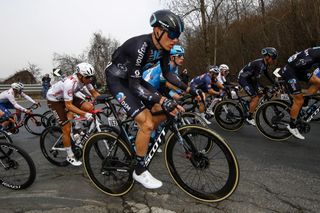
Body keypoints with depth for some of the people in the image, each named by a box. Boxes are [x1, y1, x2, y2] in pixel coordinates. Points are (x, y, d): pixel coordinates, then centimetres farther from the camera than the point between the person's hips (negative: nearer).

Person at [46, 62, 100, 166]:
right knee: (67, 129, -9)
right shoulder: (70, 83, -38)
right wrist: (84, 114, -45)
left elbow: (94, 93, -6)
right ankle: (70, 156, 9)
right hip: (54, 99, -6)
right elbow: (68, 105, -37)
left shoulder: (85, 79, -17)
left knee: (90, 107, -16)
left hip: (67, 97, 6)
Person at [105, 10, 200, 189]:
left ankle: (143, 137, 23)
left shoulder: (163, 48, -8)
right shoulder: (140, 46, -32)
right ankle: (139, 171, 1)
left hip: (132, 78, 8)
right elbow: (134, 85, -32)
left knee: (165, 111, 0)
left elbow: (167, 73, 5)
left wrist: (189, 89, -3)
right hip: (117, 79, -8)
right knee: (147, 123, -19)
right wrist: (163, 101, -42)